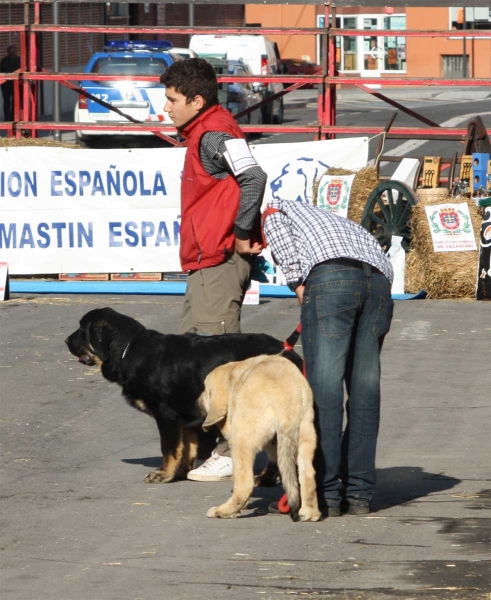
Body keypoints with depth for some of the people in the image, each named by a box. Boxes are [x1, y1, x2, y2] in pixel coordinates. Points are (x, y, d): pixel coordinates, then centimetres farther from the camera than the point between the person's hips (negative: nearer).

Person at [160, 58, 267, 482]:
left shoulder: (214, 134, -13)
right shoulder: (203, 133, 19)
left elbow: (253, 177, -27)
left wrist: (241, 235, -20)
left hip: (219, 261, -11)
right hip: (206, 263, 11)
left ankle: (234, 454, -8)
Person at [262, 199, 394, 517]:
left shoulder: (275, 211, 29)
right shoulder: (335, 221, 42)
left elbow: (283, 243, 6)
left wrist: (299, 286, 4)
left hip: (331, 275, -5)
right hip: (379, 280, 6)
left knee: (324, 386, -5)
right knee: (365, 388, 9)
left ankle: (326, 493, -8)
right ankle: (359, 493, 9)